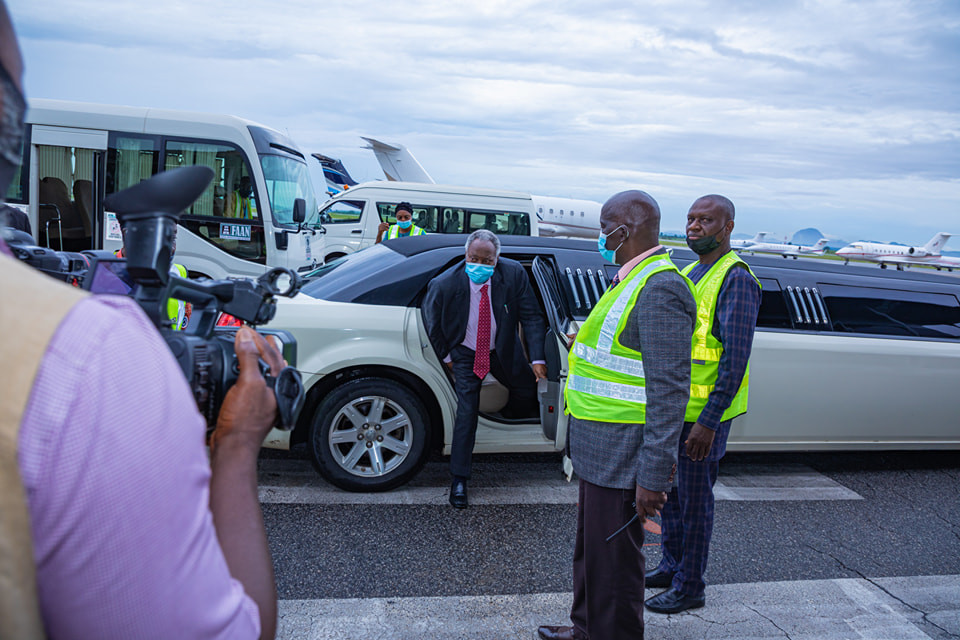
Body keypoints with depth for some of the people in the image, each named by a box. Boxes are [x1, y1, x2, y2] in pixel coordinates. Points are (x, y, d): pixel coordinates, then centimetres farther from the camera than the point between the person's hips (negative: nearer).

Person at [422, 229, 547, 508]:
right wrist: (447, 356, -3)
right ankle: (459, 479, 2)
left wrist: (537, 359, -23)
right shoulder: (444, 284, -26)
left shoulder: (514, 274, -22)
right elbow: (432, 324, -7)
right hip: (466, 353, -3)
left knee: (528, 389, 16)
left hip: (503, 349, 3)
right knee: (467, 412, -9)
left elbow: (531, 316, -16)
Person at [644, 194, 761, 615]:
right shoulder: (689, 274, 13)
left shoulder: (736, 279, -15)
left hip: (702, 414, -8)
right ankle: (671, 566, 36)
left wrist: (708, 422, -24)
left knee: (694, 500, 4)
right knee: (669, 493, 19)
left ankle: (689, 587, 19)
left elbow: (736, 358, -21)